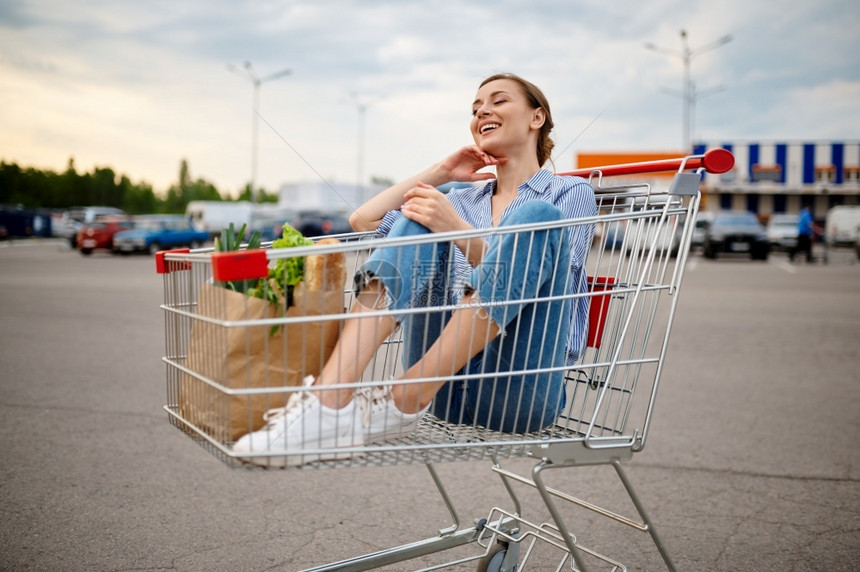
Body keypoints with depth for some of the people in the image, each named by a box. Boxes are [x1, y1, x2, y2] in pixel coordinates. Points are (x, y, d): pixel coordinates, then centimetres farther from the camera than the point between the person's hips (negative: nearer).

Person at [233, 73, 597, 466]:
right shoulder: (464, 199, 25)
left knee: (538, 216, -24)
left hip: (519, 390, -4)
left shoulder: (572, 193, 11)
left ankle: (405, 400, -35)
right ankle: (329, 399, -36)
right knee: (419, 217, -13)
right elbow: (362, 219, 18)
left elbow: (527, 281, -8)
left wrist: (457, 229, -21)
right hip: (445, 382, 4)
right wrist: (440, 173, 18)